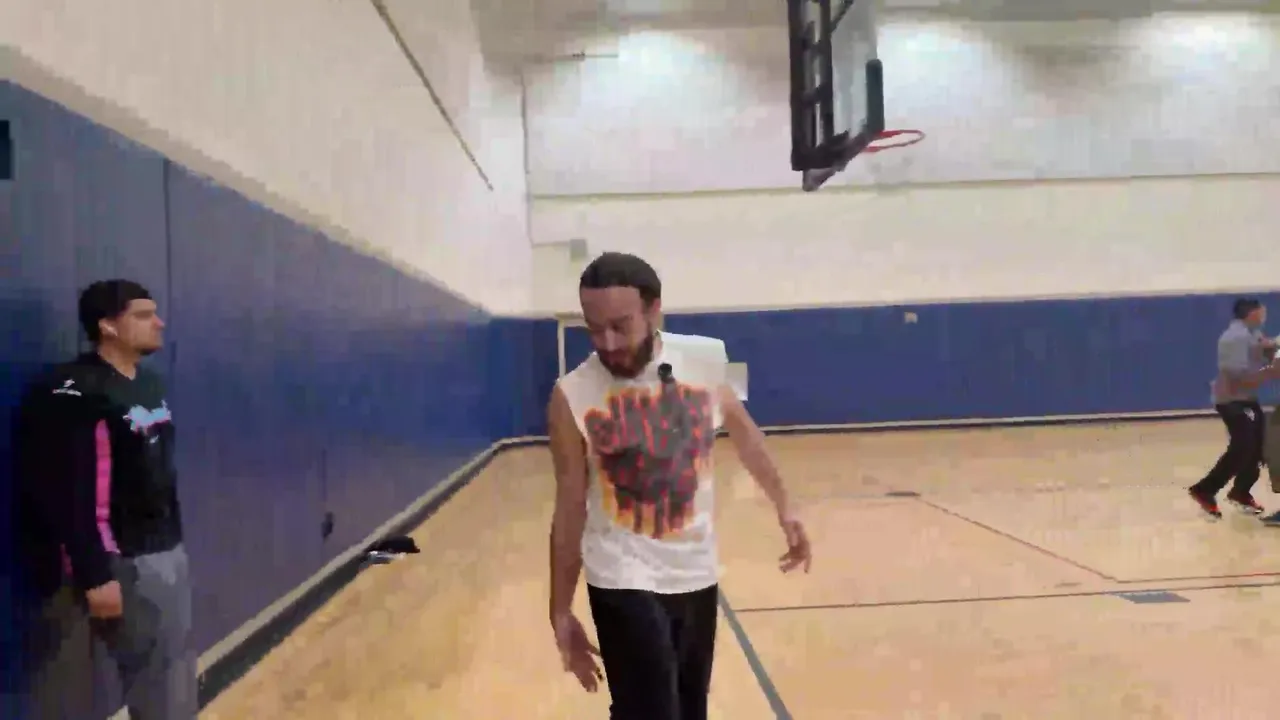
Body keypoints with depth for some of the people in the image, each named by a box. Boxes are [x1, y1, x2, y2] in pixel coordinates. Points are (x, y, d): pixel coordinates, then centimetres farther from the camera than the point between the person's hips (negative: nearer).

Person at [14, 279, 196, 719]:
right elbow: (70, 498, -21)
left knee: (172, 668, 16)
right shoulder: (73, 394, -17)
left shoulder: (150, 384, 10)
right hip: (122, 563, -8)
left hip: (166, 551, 8)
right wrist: (95, 576, -22)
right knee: (154, 668, 0)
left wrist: (173, 538, 18)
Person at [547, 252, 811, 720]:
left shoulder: (705, 360, -7)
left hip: (697, 573, 4)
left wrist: (783, 509, 18)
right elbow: (570, 510, -6)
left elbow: (743, 432, 13)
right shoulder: (573, 397, -14)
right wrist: (561, 614, -3)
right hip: (624, 581, -4)